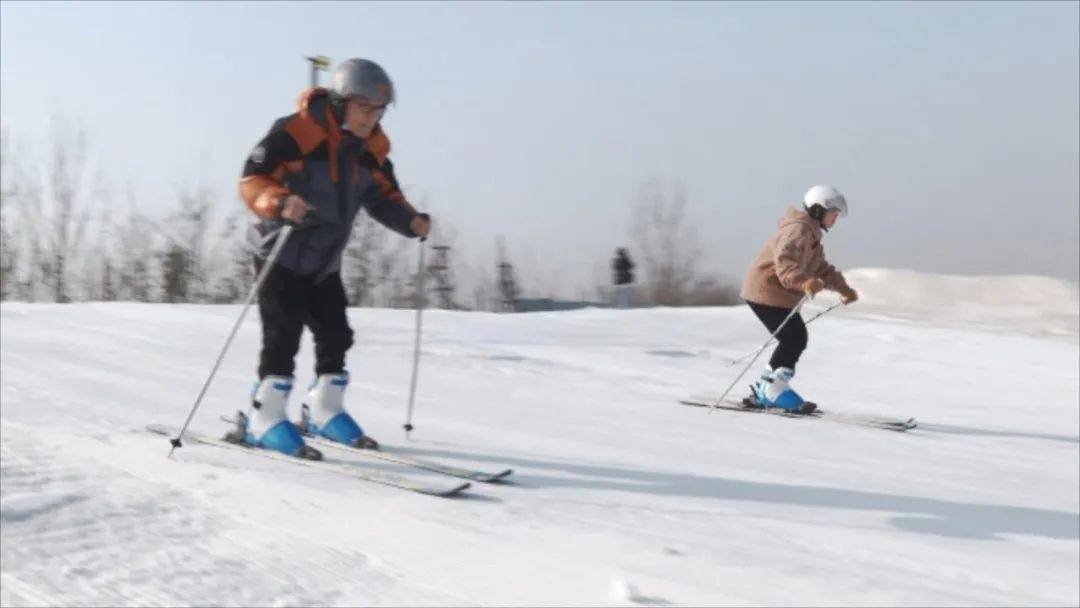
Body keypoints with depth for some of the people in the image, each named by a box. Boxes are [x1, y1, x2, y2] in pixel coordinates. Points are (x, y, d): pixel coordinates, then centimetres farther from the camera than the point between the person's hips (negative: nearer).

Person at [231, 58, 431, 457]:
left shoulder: (372, 150, 2)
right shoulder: (294, 134, -20)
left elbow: (383, 195, 12)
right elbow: (251, 180, -20)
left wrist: (410, 221, -6)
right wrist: (281, 201, -40)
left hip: (325, 261, 7)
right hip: (281, 255, -7)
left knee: (335, 335, 9)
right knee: (284, 335, -11)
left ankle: (323, 412, 26)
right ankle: (264, 421, -1)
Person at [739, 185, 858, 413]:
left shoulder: (812, 236, 19)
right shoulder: (798, 230, -17)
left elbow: (821, 268, 28)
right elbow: (784, 261, -34)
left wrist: (844, 289, 23)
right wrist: (804, 282, -50)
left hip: (781, 294, 11)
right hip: (767, 291, -11)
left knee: (797, 339, 8)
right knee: (794, 339, -13)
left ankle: (765, 390, 13)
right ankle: (772, 391, -8)